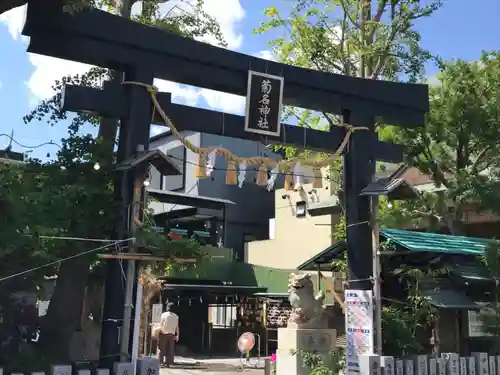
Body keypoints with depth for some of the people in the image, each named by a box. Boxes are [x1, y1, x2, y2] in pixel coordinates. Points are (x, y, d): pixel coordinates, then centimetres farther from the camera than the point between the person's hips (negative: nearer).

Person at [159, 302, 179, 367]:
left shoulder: (164, 314, -6)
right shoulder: (176, 316, 3)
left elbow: (161, 324, -7)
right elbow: (177, 327, 5)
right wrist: (177, 335, 12)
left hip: (164, 333, -3)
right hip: (172, 334, 3)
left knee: (162, 348, 4)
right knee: (170, 349, 5)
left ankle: (160, 361, 1)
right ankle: (168, 363, 4)